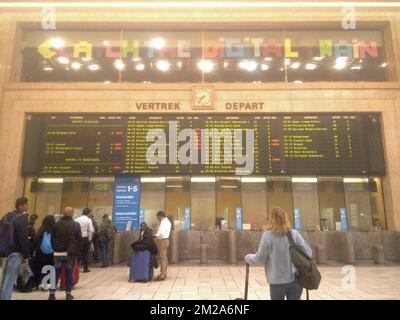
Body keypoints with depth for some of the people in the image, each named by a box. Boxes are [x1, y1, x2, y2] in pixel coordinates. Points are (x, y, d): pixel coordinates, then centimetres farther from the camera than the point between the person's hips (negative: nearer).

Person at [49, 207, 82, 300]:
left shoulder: (57, 224, -3)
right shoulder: (76, 225, -6)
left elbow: (52, 238, 3)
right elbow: (80, 239, -4)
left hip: (58, 253, 1)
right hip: (70, 253, -1)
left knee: (56, 273, 10)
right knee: (69, 273, 8)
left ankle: (52, 293, 11)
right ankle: (68, 294, 13)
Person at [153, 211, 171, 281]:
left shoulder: (164, 222, -18)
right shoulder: (167, 221, 14)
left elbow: (161, 233, -27)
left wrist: (156, 235, -10)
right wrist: (157, 235, 8)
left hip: (162, 241, -11)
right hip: (166, 239, 11)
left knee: (162, 258, -6)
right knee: (165, 258, 16)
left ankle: (162, 276, -2)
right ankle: (163, 273, 26)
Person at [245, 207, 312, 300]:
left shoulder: (267, 236, -12)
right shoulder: (295, 234, -4)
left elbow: (260, 258, -6)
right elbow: (308, 252, -2)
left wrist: (248, 258, 13)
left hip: (277, 280, -2)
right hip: (294, 279, 2)